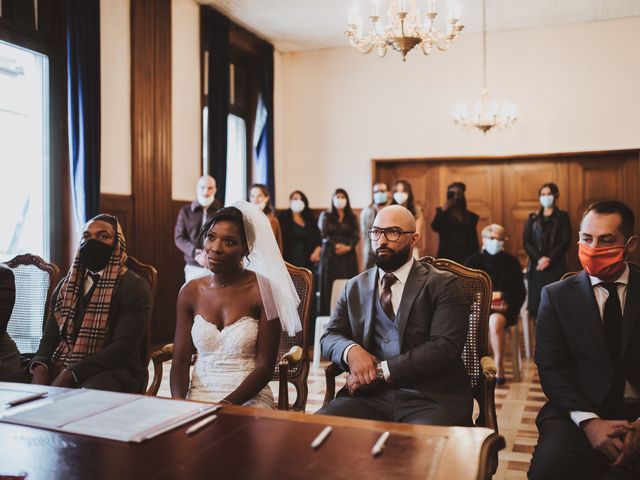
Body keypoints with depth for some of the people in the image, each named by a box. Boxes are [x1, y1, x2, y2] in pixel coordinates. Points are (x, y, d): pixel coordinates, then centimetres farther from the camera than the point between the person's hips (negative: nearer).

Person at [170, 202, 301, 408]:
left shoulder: (263, 290, -7)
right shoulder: (190, 292, 4)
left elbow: (265, 366, -7)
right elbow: (180, 361, 4)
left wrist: (226, 405, -18)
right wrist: (179, 403, -14)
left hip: (248, 399, -3)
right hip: (198, 396, 3)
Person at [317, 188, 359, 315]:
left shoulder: (352, 217, 13)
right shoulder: (326, 215, 10)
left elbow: (356, 236, 1)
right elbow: (324, 235, 0)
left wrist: (348, 247, -15)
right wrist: (336, 245, -10)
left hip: (348, 257, 1)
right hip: (330, 256, -1)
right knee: (328, 288, -5)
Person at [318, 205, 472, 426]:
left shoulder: (442, 284, 4)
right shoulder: (355, 287, 17)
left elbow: (445, 346, -7)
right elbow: (329, 336, 14)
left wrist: (381, 370, -13)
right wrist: (351, 350, -11)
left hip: (432, 398, -3)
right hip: (369, 395, 3)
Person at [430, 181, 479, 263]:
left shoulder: (471, 216, 12)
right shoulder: (442, 212, 8)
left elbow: (474, 242, 11)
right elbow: (434, 227, -13)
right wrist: (443, 210, -12)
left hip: (465, 258, 2)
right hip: (446, 256, -2)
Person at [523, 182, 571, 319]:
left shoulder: (562, 217, 7)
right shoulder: (533, 218, 13)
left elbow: (566, 241, -2)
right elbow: (526, 241, 3)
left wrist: (549, 259, -13)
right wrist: (539, 258, -13)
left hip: (556, 266, -2)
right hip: (536, 266, 2)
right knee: (537, 303, -2)